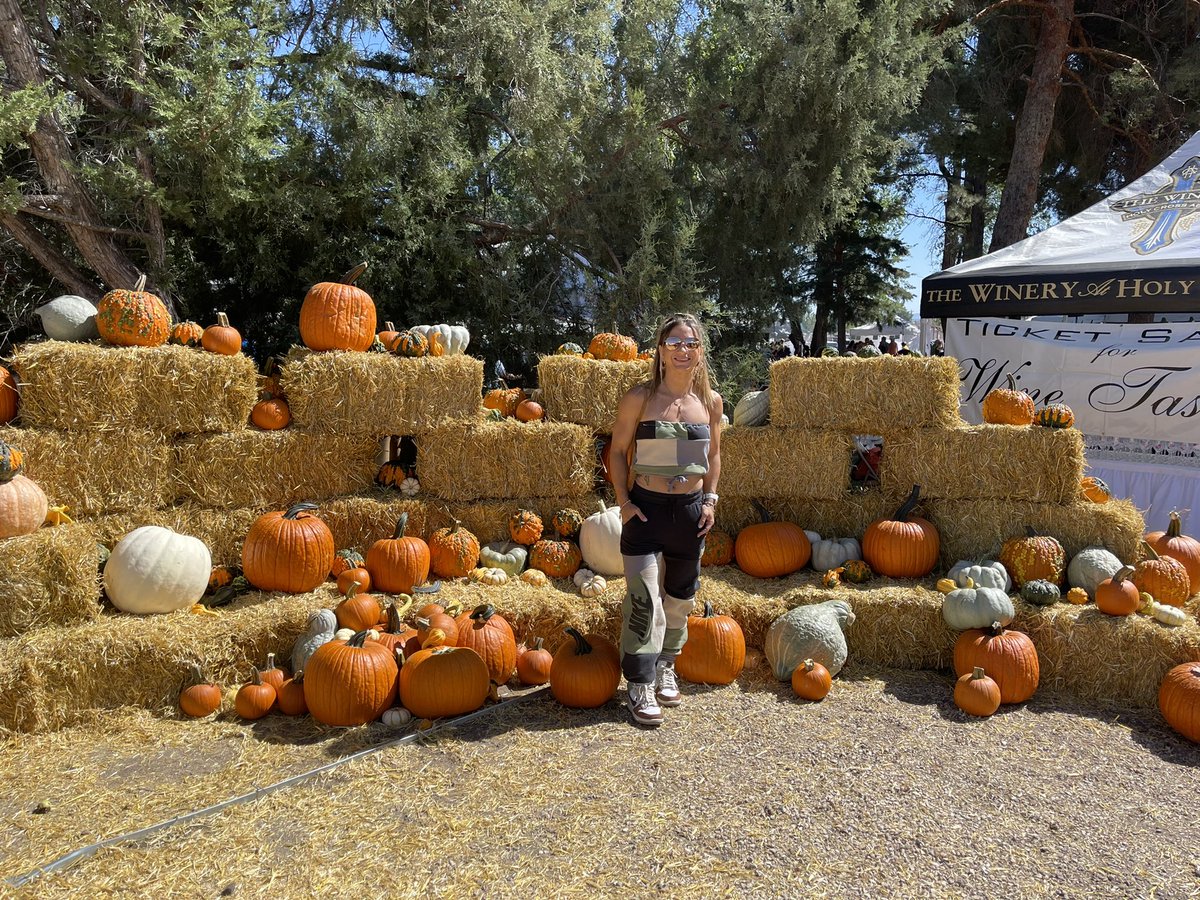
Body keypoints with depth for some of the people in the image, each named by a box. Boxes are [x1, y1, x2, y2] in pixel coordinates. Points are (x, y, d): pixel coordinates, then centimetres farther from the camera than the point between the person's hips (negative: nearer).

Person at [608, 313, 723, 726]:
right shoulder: (640, 397, -8)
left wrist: (710, 499, 5)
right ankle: (640, 687, 9)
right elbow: (618, 450, -2)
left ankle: (665, 669, 36)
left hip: (691, 510, 4)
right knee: (644, 600, -5)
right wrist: (623, 501, -9)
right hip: (646, 507, -4)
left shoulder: (711, 401, 2)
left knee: (679, 598, 16)